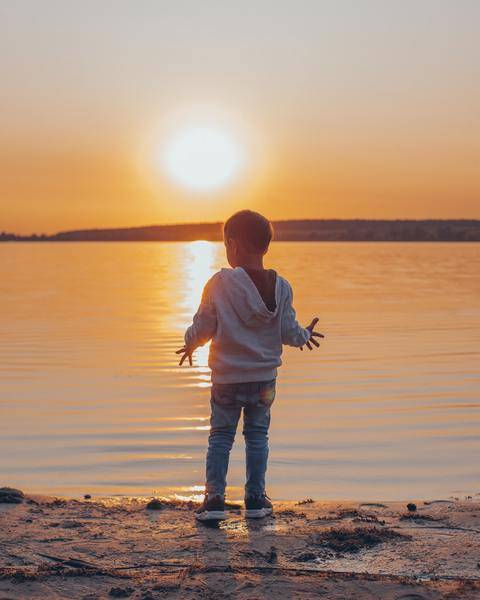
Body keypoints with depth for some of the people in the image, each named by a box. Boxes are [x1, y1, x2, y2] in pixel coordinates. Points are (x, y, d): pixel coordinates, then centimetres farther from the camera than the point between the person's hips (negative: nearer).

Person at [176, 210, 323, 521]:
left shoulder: (220, 283, -13)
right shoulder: (281, 287, -5)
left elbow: (203, 327, -7)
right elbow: (289, 332, -2)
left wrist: (190, 343, 15)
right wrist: (305, 335, 21)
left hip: (227, 378, -2)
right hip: (265, 377, 2)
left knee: (220, 436, 9)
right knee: (257, 435, 14)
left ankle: (215, 497, 4)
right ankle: (256, 499, 16)